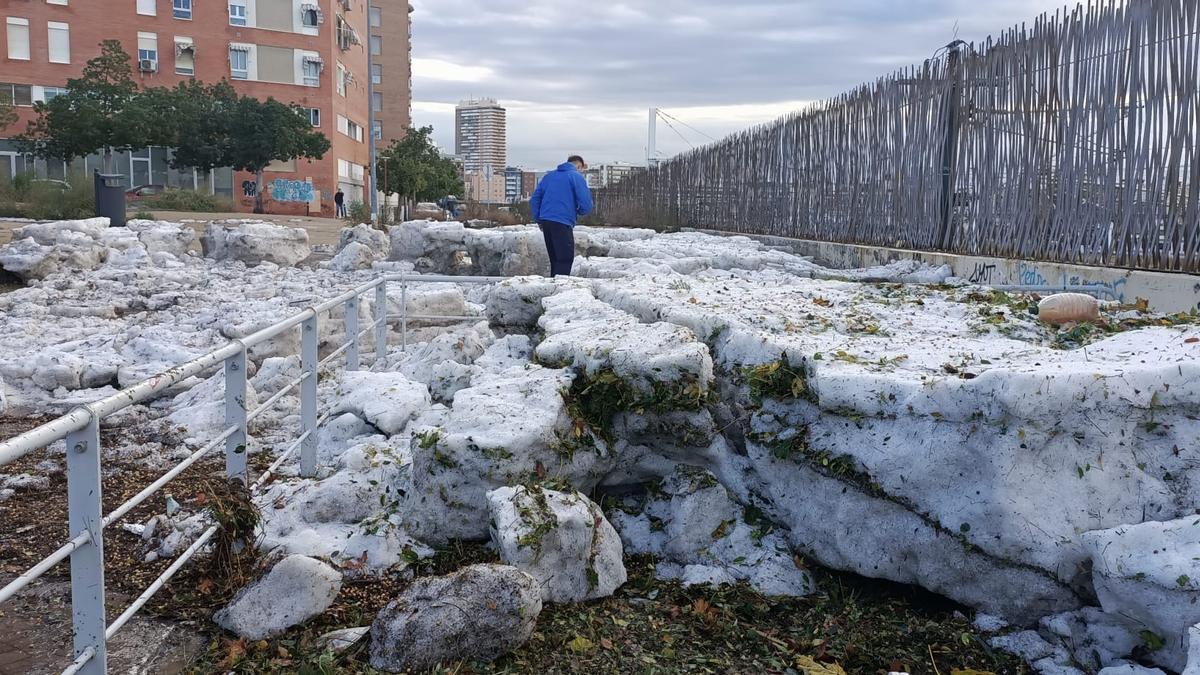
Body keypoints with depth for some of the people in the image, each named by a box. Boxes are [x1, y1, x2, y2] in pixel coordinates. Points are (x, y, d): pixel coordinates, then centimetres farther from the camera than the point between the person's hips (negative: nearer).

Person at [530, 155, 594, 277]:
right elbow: (586, 206, -8)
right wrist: (578, 212, 13)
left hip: (545, 222, 7)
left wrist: (539, 220, 16)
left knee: (555, 260, 15)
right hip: (563, 223, -7)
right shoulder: (576, 176, -1)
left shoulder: (549, 176, 18)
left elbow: (534, 199, 15)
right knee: (566, 260, -5)